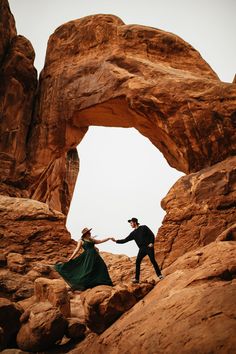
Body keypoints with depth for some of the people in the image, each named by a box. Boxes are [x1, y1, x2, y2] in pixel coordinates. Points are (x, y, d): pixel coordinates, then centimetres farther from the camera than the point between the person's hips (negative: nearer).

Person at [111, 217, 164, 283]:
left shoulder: (144, 228, 2)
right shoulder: (133, 233, 14)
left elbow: (152, 234, 0)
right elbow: (125, 240, 13)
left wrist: (151, 243, -12)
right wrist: (116, 241, 5)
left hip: (149, 247, -4)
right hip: (142, 249, 5)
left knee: (153, 260, -10)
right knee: (137, 262, -7)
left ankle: (159, 275, 3)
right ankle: (136, 278, -3)